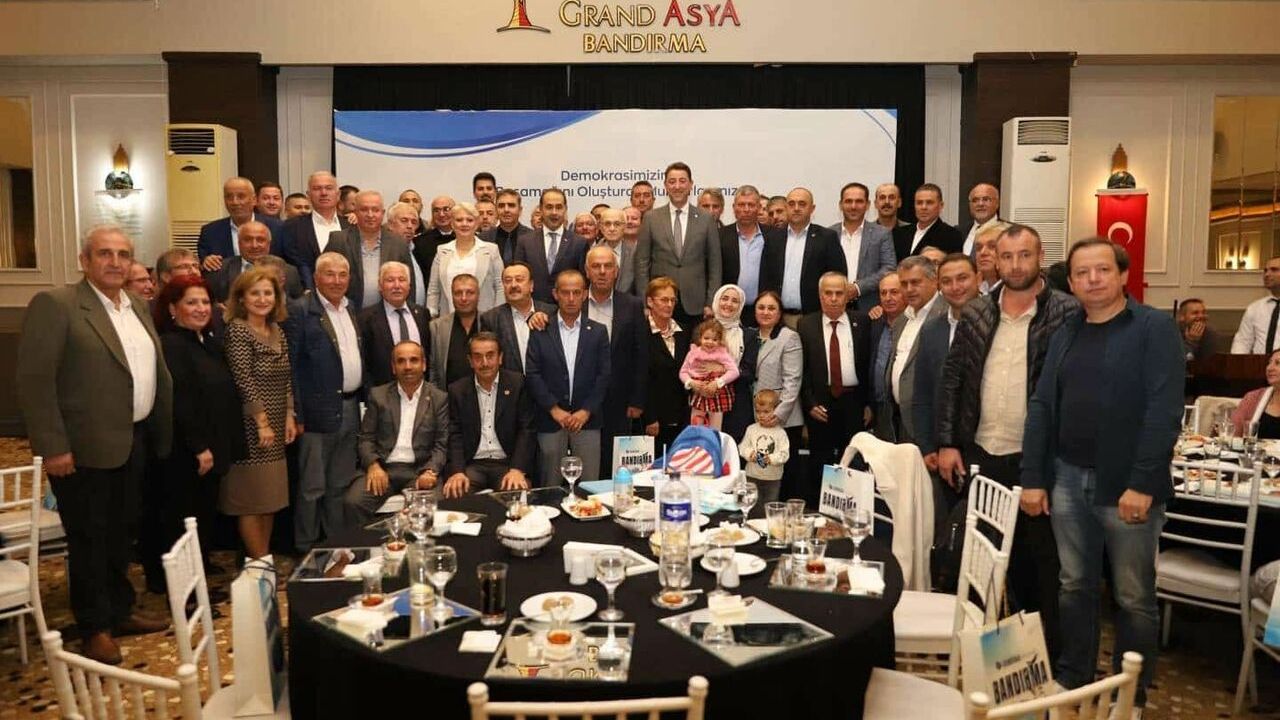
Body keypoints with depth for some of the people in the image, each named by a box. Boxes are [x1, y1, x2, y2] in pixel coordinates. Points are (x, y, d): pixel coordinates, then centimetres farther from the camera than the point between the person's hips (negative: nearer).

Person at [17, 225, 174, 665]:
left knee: (122, 533, 17)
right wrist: (52, 447, -18)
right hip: (85, 447, -7)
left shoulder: (137, 308, 12)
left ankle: (119, 612, 32)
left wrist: (158, 432, 9)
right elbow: (33, 380, -15)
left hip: (134, 442, 7)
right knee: (89, 539, 6)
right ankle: (95, 628, 21)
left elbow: (155, 372, 16)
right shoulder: (55, 305, -11)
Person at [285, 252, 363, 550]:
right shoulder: (300, 311, -9)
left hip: (350, 409, 7)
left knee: (340, 486, 16)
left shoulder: (351, 309, 13)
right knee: (311, 487, 2)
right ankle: (305, 548, 15)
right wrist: (297, 415, -17)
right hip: (319, 411, -7)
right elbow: (291, 366, -13)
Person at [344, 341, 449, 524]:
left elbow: (442, 444, 4)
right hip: (382, 468, 1)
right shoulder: (378, 395, 12)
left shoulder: (439, 399, 8)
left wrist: (430, 471, -14)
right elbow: (366, 438, 9)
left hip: (420, 470, -1)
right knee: (353, 501, -27)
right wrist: (373, 465, -10)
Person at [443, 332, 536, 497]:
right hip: (472, 465, 1)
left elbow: (526, 430, -2)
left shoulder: (517, 384, 2)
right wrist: (457, 471, -15)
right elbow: (455, 435, 2)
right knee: (456, 491, -28)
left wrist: (518, 469, -16)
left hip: (507, 463, -1)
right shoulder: (457, 390, 7)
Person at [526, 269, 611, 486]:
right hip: (550, 420, -1)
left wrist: (586, 411, -8)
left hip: (587, 419, 1)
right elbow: (532, 375, -2)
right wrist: (554, 409, -9)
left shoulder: (598, 332, 7)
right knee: (552, 486, 5)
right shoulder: (541, 332, 4)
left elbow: (604, 375, 2)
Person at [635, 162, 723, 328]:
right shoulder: (651, 218, 4)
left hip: (695, 306, 0)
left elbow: (714, 266, 6)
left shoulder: (706, 220, 5)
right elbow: (642, 263, 3)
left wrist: (711, 304, -1)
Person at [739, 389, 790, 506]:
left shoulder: (780, 433, -7)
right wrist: (749, 453, -19)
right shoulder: (751, 429, 0)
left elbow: (785, 454, -11)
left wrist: (772, 458, -26)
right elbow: (743, 447, 0)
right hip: (753, 476, 1)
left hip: (773, 478, -1)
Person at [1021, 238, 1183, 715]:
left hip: (1128, 486, -4)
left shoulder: (1156, 328, -5)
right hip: (1068, 481, 4)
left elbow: (1164, 410, -14)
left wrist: (1142, 484, -19)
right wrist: (1033, 477, 1)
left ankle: (1131, 695, 24)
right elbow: (1041, 406, 7)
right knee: (1075, 587, 13)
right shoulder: (1065, 335, 10)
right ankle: (1072, 680, 28)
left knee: (1134, 597, 8)